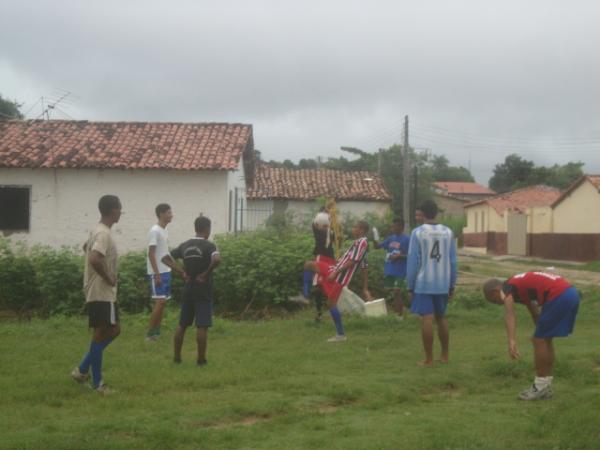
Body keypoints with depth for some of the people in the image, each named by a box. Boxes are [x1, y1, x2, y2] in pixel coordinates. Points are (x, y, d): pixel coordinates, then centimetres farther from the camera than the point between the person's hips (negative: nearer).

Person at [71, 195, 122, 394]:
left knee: (113, 330, 16)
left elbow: (86, 248, 32)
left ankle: (83, 370, 17)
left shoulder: (98, 231, 12)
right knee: (100, 334, -3)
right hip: (102, 293, -10)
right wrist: (108, 278, -19)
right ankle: (97, 383, 5)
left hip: (101, 292, 10)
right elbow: (94, 259, -34)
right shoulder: (104, 234, -19)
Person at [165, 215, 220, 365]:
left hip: (188, 289, 5)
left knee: (182, 324, 13)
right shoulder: (209, 245, -10)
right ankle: (201, 358, 1)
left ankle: (177, 356, 18)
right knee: (202, 326, -2)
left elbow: (166, 258, 8)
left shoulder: (185, 245, 6)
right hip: (203, 291, -5)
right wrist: (206, 274, -17)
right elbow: (217, 259, -30)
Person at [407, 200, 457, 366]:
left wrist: (410, 287, -2)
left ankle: (429, 358, 1)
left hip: (423, 284, -4)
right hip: (442, 284, 4)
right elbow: (453, 261, 5)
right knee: (441, 317, 17)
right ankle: (445, 355, 22)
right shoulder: (448, 232, 4)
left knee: (426, 319, -2)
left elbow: (413, 261, -8)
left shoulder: (418, 233, -7)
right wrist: (452, 285, 12)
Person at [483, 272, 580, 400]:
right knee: (545, 340, 18)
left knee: (539, 340, 1)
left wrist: (512, 341, -33)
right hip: (570, 293, 10)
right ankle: (546, 387, 24)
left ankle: (540, 387, 10)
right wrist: (540, 331, 52)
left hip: (559, 296, -10)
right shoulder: (521, 285, 26)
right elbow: (535, 312, 39)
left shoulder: (507, 288, -1)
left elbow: (509, 314, -21)